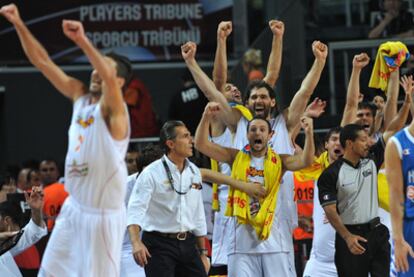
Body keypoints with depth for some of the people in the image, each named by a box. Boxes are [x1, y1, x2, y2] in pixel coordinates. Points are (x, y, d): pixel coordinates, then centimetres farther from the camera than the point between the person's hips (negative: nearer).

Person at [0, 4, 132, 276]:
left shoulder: (113, 110, -16)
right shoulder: (80, 96, 5)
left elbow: (109, 77, -38)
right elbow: (42, 61, 3)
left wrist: (83, 41, -51)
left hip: (102, 213, -8)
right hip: (73, 207, 8)